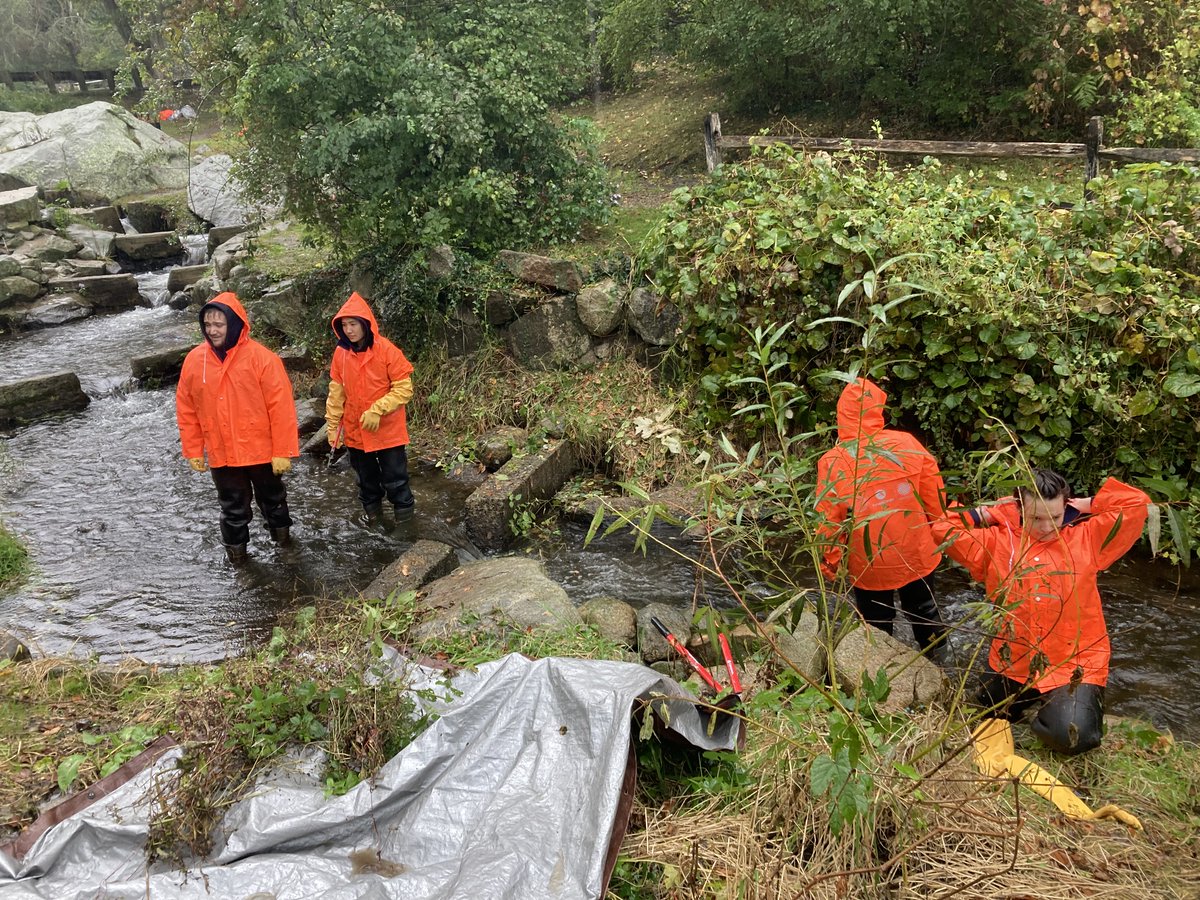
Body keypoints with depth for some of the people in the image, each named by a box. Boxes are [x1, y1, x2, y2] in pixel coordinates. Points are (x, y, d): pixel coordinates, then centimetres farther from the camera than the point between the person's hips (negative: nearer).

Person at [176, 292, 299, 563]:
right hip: (221, 454, 2)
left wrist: (283, 451, -15)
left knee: (272, 497, 20)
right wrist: (193, 450, 5)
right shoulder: (195, 360, -5)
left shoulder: (261, 357, -16)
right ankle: (235, 548, 36)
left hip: (261, 451, -2)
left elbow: (281, 407, -15)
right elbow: (186, 410, 3)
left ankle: (281, 531, 44)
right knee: (233, 506, 17)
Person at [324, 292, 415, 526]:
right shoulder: (341, 353, -2)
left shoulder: (387, 350, -16)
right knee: (366, 478, 20)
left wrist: (376, 411, -23)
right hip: (355, 431, 4)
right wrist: (333, 425, 3)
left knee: (395, 479, 4)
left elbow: (404, 388, -15)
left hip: (387, 430, -4)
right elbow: (336, 392, 6)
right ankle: (372, 513, 39)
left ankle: (404, 517, 22)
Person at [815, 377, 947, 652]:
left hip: (869, 565, -2)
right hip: (917, 556, 2)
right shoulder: (907, 443, -15)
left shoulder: (832, 462, -19)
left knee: (877, 624, 20)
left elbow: (828, 522, -14)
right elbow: (935, 495, -5)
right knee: (923, 610, 27)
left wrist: (830, 563, 1)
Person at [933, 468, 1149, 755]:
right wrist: (993, 513, -3)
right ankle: (1032, 699, 45)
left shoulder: (1086, 538, -4)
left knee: (1073, 736, -24)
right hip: (1013, 665, 3)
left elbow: (1136, 503, -11)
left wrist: (1086, 505, -4)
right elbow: (943, 528, -7)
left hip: (1074, 665, -3)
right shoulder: (997, 542, -3)